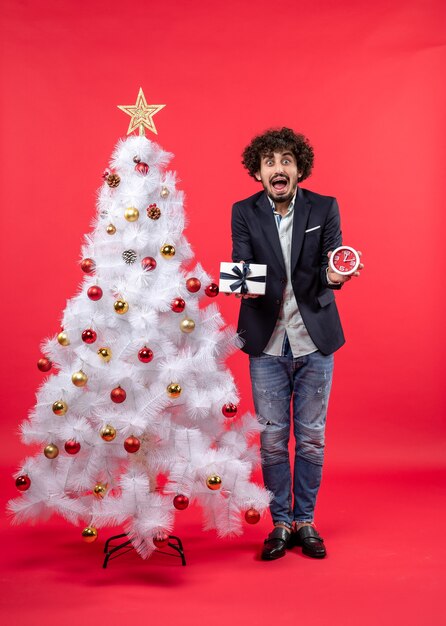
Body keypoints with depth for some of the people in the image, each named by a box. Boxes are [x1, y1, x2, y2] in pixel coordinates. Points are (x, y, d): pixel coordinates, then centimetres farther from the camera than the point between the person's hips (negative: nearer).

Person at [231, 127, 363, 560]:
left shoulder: (325, 208, 0)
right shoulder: (244, 213, 1)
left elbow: (330, 266, -5)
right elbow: (242, 266, -8)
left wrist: (333, 276, -29)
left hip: (314, 339, 0)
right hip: (266, 342, 0)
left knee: (311, 438, 8)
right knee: (272, 438, 6)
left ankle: (305, 522, 25)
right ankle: (280, 524, 23)